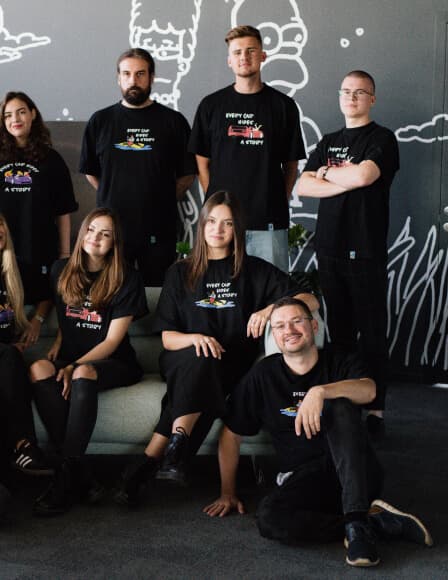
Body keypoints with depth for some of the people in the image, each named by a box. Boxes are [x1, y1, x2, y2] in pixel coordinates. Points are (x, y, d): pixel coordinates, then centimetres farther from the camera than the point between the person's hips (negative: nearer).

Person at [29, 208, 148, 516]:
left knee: (84, 375, -39)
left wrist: (76, 366, -18)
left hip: (114, 363, -4)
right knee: (38, 369, -31)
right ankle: (79, 475, -35)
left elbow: (112, 340, -7)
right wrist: (58, 345, 6)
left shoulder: (127, 278, -2)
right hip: (71, 360, 4)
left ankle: (68, 473, -35)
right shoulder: (62, 271, 11)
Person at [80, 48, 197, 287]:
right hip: (110, 227, 1)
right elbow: (90, 172, 13)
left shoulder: (173, 121, 4)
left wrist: (163, 200, 2)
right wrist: (113, 198, 7)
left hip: (159, 230, -1)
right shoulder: (100, 121, 8)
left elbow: (188, 174, 7)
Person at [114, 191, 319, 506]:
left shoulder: (254, 270, 11)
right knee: (202, 359, -36)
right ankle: (176, 447, -47)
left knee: (201, 370, -35)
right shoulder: (181, 273, 13)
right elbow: (167, 337, 6)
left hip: (233, 367, 0)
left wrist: (271, 309, -14)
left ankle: (149, 462, -39)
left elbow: (311, 300, 5)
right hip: (184, 359, 1)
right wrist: (195, 338, -17)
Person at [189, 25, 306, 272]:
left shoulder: (283, 105, 6)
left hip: (269, 221, 0)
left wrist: (280, 201, 2)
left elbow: (291, 164, 10)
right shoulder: (211, 105, 7)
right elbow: (202, 162, 9)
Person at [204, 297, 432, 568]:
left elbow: (369, 390, -21)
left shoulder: (341, 362, 4)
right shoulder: (263, 375, 6)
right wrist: (228, 492, 9)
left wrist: (319, 391, -36)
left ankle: (357, 523, -37)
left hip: (355, 475, -1)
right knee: (269, 519, -31)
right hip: (303, 480, 2)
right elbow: (231, 435, 12)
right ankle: (377, 522, -23)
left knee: (340, 405, -29)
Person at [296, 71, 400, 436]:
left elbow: (363, 175, -19)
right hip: (330, 248, 6)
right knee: (339, 330, 11)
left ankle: (375, 409, 2)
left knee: (372, 333, -3)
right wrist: (347, 181, -8)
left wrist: (328, 172, -1)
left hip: (366, 251, -5)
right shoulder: (329, 142, 17)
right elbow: (303, 186, 4)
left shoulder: (382, 139, 0)